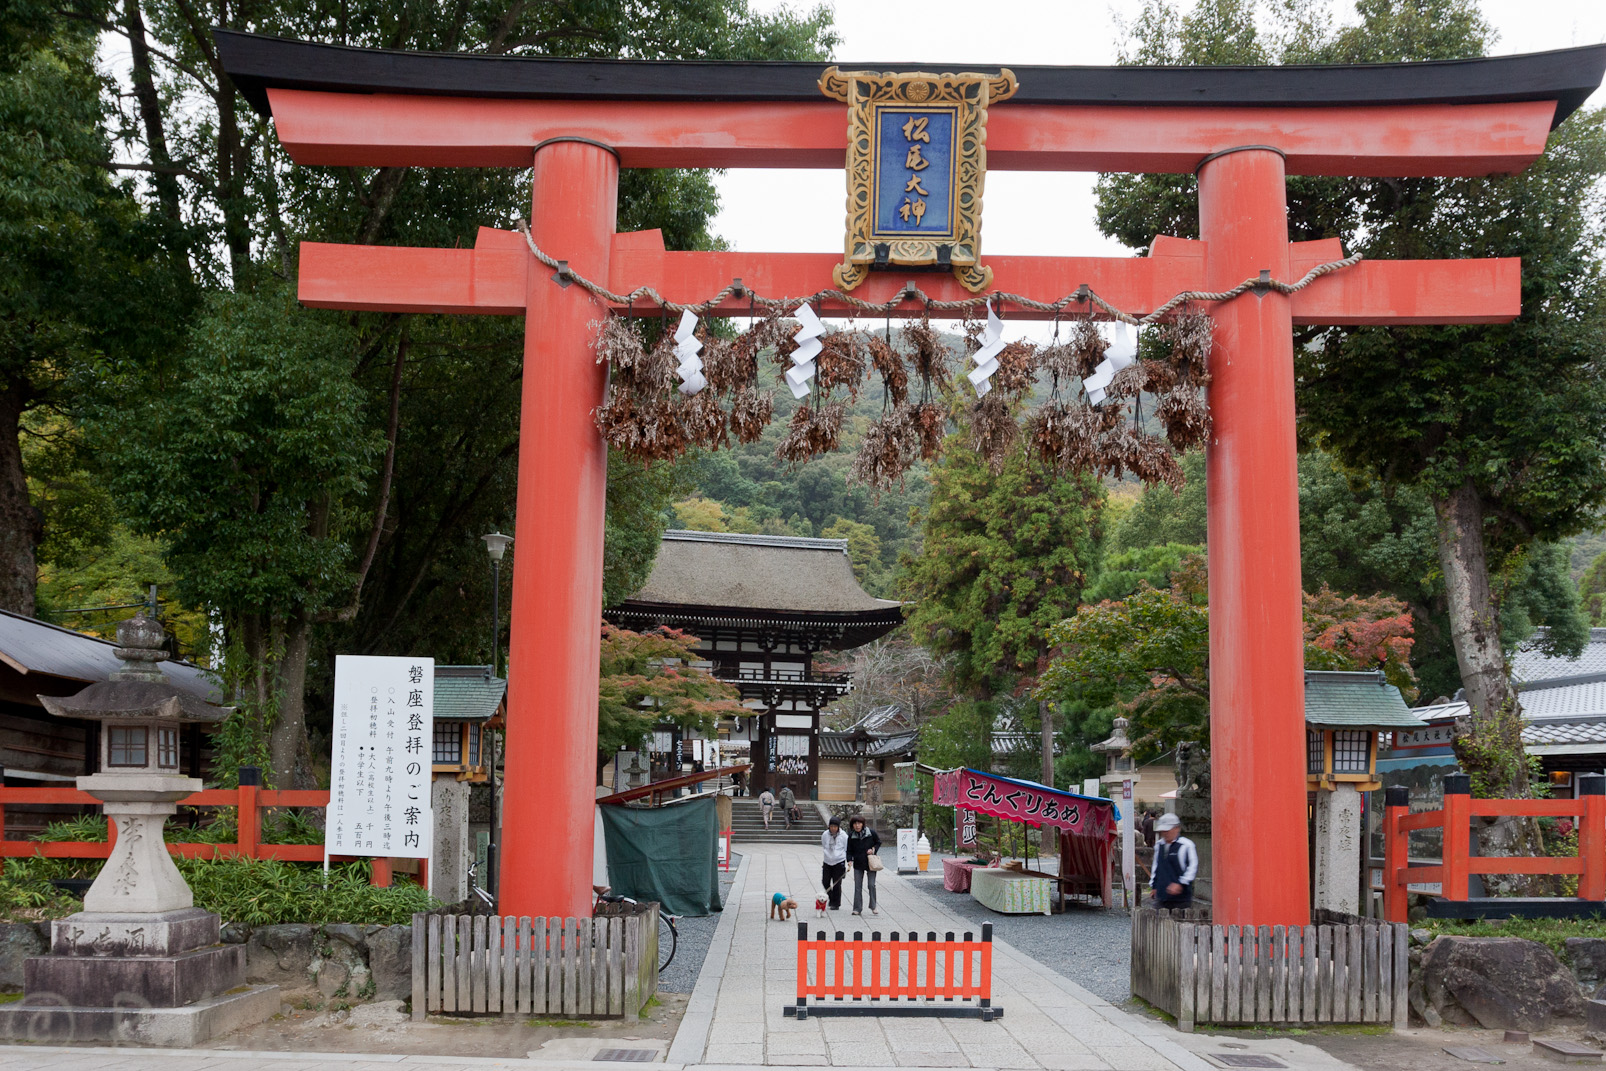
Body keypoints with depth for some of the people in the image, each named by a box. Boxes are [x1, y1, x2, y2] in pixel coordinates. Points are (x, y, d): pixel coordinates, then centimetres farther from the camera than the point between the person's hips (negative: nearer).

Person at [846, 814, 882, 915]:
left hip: (870, 863, -1)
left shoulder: (871, 833, -7)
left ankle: (873, 907, 15)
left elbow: (879, 842, 8)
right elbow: (849, 850, 4)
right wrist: (850, 860, -11)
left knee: (872, 885, 0)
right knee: (857, 887, 1)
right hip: (858, 864, 1)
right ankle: (857, 908, 7)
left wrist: (873, 849, -10)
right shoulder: (851, 836, -2)